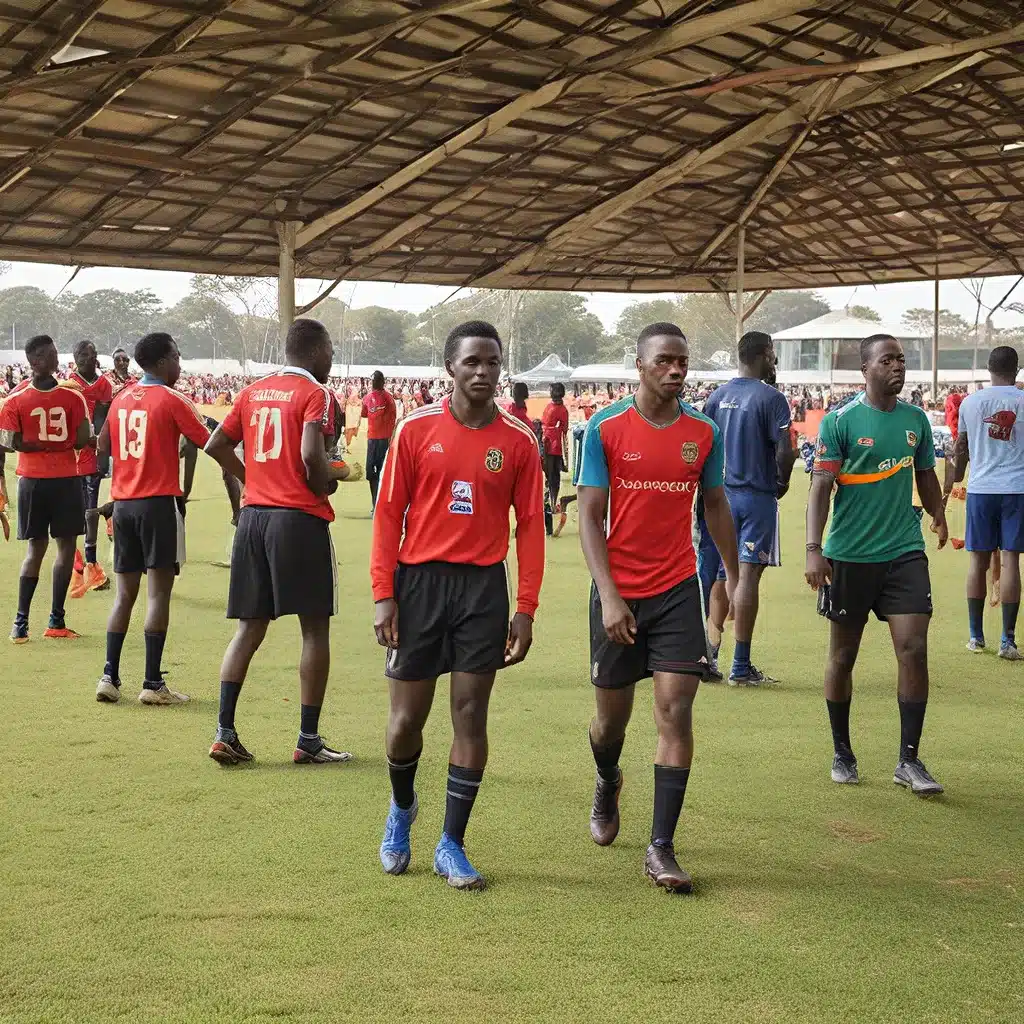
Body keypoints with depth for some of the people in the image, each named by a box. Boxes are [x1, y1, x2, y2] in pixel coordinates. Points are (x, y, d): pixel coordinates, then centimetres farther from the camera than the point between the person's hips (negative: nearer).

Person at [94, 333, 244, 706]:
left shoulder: (121, 399, 12)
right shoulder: (171, 400, -6)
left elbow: (103, 448, 21)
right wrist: (249, 479, -1)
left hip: (123, 504, 6)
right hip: (159, 503, -6)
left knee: (125, 592, 11)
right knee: (158, 591, -4)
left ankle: (110, 677, 8)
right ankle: (152, 683, -6)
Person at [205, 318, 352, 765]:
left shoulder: (253, 391, 13)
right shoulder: (316, 393, -7)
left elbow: (216, 446, 11)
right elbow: (311, 454, -21)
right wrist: (326, 484, -2)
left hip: (253, 515, 6)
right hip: (300, 519, -6)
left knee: (249, 627, 11)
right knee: (315, 629, 4)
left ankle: (225, 733, 6)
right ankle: (308, 740, 6)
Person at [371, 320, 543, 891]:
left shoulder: (518, 441, 0)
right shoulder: (416, 429, -2)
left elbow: (531, 525, 2)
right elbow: (389, 513, 0)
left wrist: (526, 610, -2)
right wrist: (383, 594, -5)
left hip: (483, 586, 1)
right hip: (419, 580, 0)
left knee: (471, 716, 2)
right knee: (407, 719, 5)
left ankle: (452, 845, 14)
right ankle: (402, 807, 35)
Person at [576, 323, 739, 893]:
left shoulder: (704, 432, 3)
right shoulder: (606, 429, -6)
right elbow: (590, 516, -7)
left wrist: (734, 575, 17)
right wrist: (609, 595, -15)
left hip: (679, 589, 1)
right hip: (619, 591, -1)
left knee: (676, 712, -8)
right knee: (612, 717, 11)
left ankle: (662, 850, -3)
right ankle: (608, 784, 46)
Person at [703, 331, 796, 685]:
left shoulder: (717, 396, 8)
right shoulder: (771, 398, -11)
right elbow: (785, 451, -17)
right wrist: (782, 482, 1)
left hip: (723, 493, 6)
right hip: (758, 496, -6)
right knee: (748, 574, -3)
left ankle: (710, 652, 15)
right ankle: (741, 667, 0)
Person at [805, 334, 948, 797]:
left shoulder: (916, 419, 6)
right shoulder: (840, 421, -8)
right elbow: (820, 487, -11)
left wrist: (937, 514, 9)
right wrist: (813, 550, -19)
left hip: (905, 551, 3)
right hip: (849, 555, -3)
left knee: (914, 649, -6)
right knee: (843, 654, 8)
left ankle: (909, 760, 4)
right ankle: (842, 753, 24)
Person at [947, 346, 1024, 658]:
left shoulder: (970, 402, 3)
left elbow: (961, 449, 13)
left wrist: (952, 483, 27)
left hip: (980, 489, 2)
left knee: (979, 561, 9)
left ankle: (976, 636, 15)